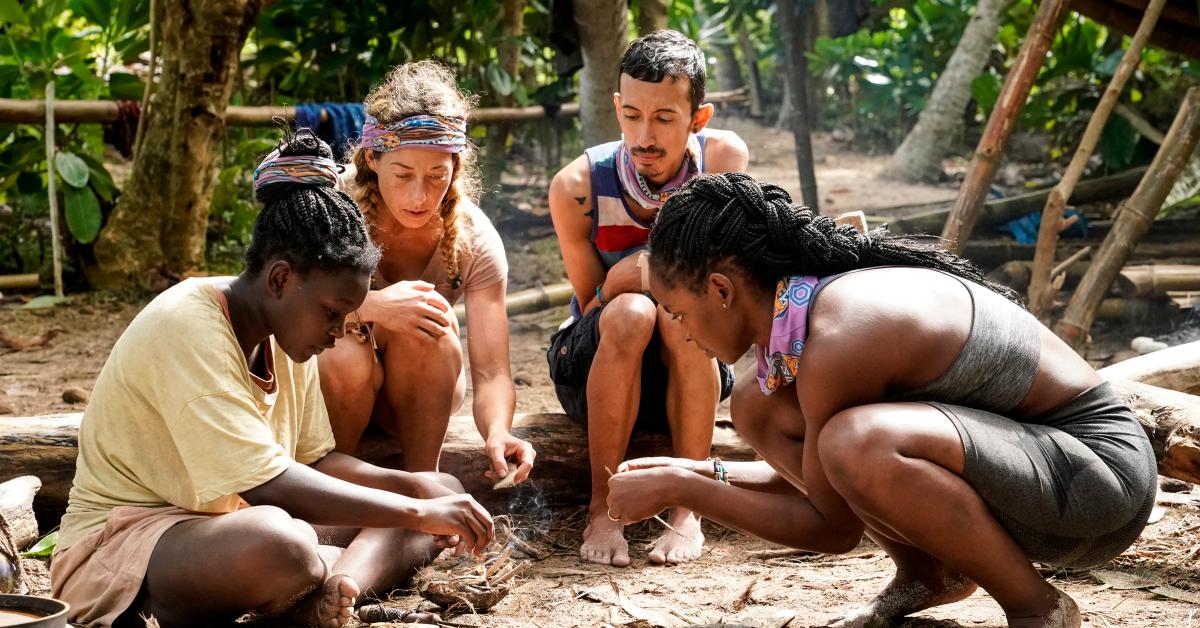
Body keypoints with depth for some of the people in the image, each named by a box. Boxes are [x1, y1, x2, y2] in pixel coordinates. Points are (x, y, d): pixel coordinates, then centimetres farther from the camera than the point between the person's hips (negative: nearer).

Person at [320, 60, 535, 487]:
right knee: (345, 360, -36)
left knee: (424, 316, -31)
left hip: (419, 396, 1)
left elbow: (491, 371, -23)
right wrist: (369, 307, -44)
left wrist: (497, 432, -45)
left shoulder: (474, 239, -17)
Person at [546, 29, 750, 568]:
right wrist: (624, 280, -29)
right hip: (593, 373, -1)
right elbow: (593, 307, -6)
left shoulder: (724, 158, -12)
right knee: (630, 313, -34)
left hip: (688, 378, 1)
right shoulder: (577, 187, -16)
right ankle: (602, 509, -28)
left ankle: (687, 509, -28)